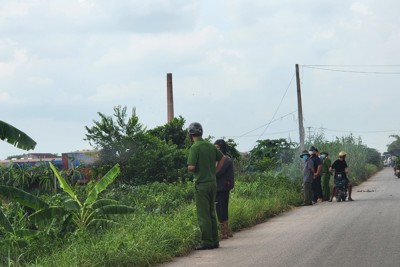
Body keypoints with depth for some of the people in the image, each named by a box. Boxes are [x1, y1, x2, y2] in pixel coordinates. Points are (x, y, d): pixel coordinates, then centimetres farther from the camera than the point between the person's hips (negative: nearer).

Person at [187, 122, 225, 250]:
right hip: (213, 182, 7)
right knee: (211, 213, 14)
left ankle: (207, 242, -3)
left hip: (202, 183, -7)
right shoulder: (210, 145, 8)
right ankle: (215, 241, 16)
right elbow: (222, 158, 22)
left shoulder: (195, 147, -13)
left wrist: (190, 169, 4)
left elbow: (191, 167, -19)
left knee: (203, 215, -2)